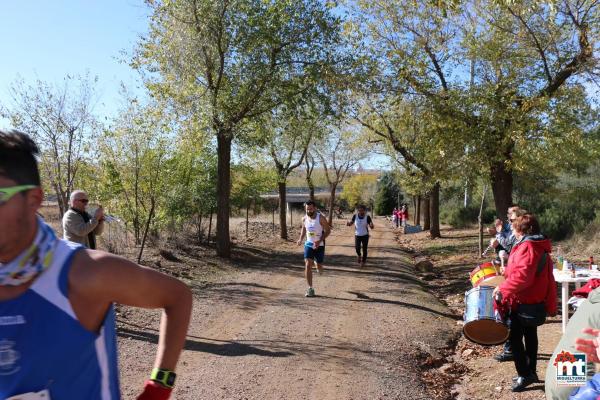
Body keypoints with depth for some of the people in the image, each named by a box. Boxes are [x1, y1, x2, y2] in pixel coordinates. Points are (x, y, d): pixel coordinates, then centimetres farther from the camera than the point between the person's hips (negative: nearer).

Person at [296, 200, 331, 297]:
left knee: (319, 266, 9)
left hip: (319, 245, -2)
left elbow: (328, 230, -11)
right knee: (307, 265, -13)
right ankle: (310, 288, -8)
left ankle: (318, 264, 49)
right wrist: (301, 239, 1)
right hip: (308, 244, 2)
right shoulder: (304, 219, -2)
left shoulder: (321, 218, -16)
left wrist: (319, 241, -23)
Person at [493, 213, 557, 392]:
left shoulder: (527, 247, -21)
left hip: (523, 302, -10)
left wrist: (502, 288, -26)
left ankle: (524, 375, 3)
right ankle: (531, 371, 28)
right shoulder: (540, 247, 11)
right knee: (530, 335, 17)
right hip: (535, 300, 10)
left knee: (514, 337, -2)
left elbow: (522, 275, -31)